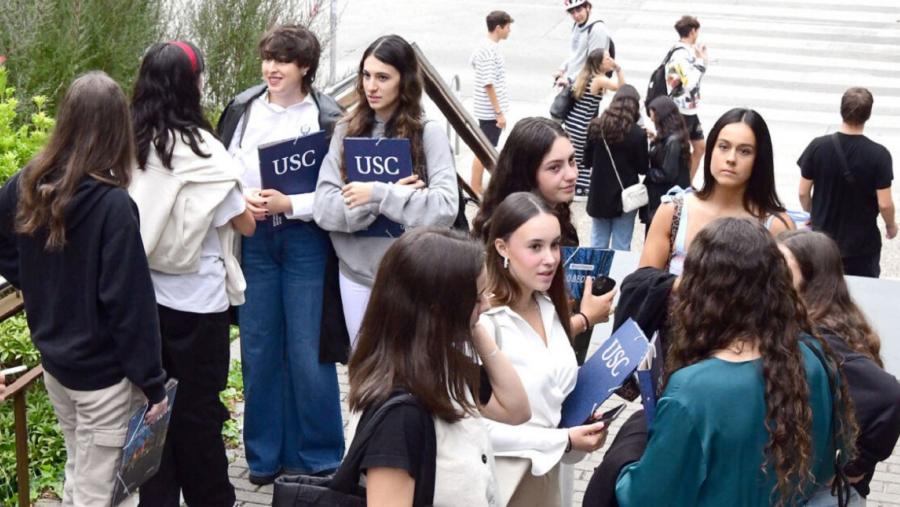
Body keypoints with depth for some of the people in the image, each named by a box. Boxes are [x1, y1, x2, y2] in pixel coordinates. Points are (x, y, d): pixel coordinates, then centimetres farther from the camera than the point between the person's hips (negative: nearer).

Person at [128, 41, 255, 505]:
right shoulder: (199, 149, -15)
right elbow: (246, 225, -8)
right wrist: (246, 206, 14)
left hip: (144, 293, 4)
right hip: (195, 300, -4)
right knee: (198, 409, 8)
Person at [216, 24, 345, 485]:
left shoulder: (327, 118, -6)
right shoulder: (242, 109, 3)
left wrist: (290, 204, -16)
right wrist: (241, 199, -9)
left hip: (305, 237, -3)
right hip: (252, 236, 3)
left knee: (308, 351, 1)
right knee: (258, 348, 10)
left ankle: (317, 457, 16)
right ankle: (264, 455, 23)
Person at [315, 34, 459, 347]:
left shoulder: (428, 134, -6)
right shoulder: (345, 133, 2)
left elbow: (445, 208, -16)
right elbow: (324, 208, -7)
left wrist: (378, 195, -21)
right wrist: (393, 194, -17)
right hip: (356, 274, 3)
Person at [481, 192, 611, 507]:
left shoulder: (548, 308, 4)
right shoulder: (484, 320, -21)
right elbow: (476, 426, -22)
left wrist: (581, 426, -2)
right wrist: (563, 441, -17)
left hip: (549, 475, 7)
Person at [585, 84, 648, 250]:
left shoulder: (596, 126, -5)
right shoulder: (637, 133, -16)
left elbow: (588, 158, 6)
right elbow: (643, 168, -7)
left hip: (599, 195, 4)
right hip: (625, 196, -3)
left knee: (598, 246, 15)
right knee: (621, 248, 6)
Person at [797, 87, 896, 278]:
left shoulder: (817, 147, -13)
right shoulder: (879, 155, -19)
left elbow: (803, 193, -5)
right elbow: (884, 204, -16)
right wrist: (891, 225, 6)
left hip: (823, 241, 2)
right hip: (862, 245, -2)